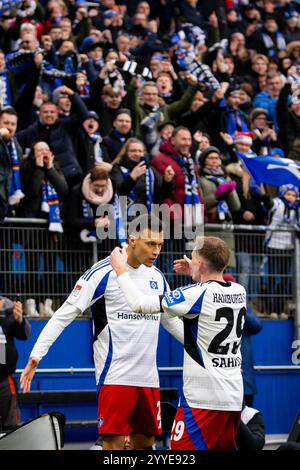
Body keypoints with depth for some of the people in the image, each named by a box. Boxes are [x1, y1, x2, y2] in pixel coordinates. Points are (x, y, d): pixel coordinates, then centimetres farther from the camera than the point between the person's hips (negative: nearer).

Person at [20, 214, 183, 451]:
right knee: (114, 443, -9)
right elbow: (63, 315, -9)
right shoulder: (103, 272, -9)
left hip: (148, 377, 7)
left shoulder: (157, 276, 11)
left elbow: (172, 321, 26)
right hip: (115, 375, -7)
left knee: (145, 443, 10)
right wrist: (35, 355, -16)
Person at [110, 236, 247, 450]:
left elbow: (140, 304, -9)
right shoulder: (239, 292, 6)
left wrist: (121, 269, 5)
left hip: (203, 399, -7)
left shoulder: (197, 294, -13)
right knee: (223, 448, 15)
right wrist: (198, 275, 35)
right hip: (234, 397, 8)